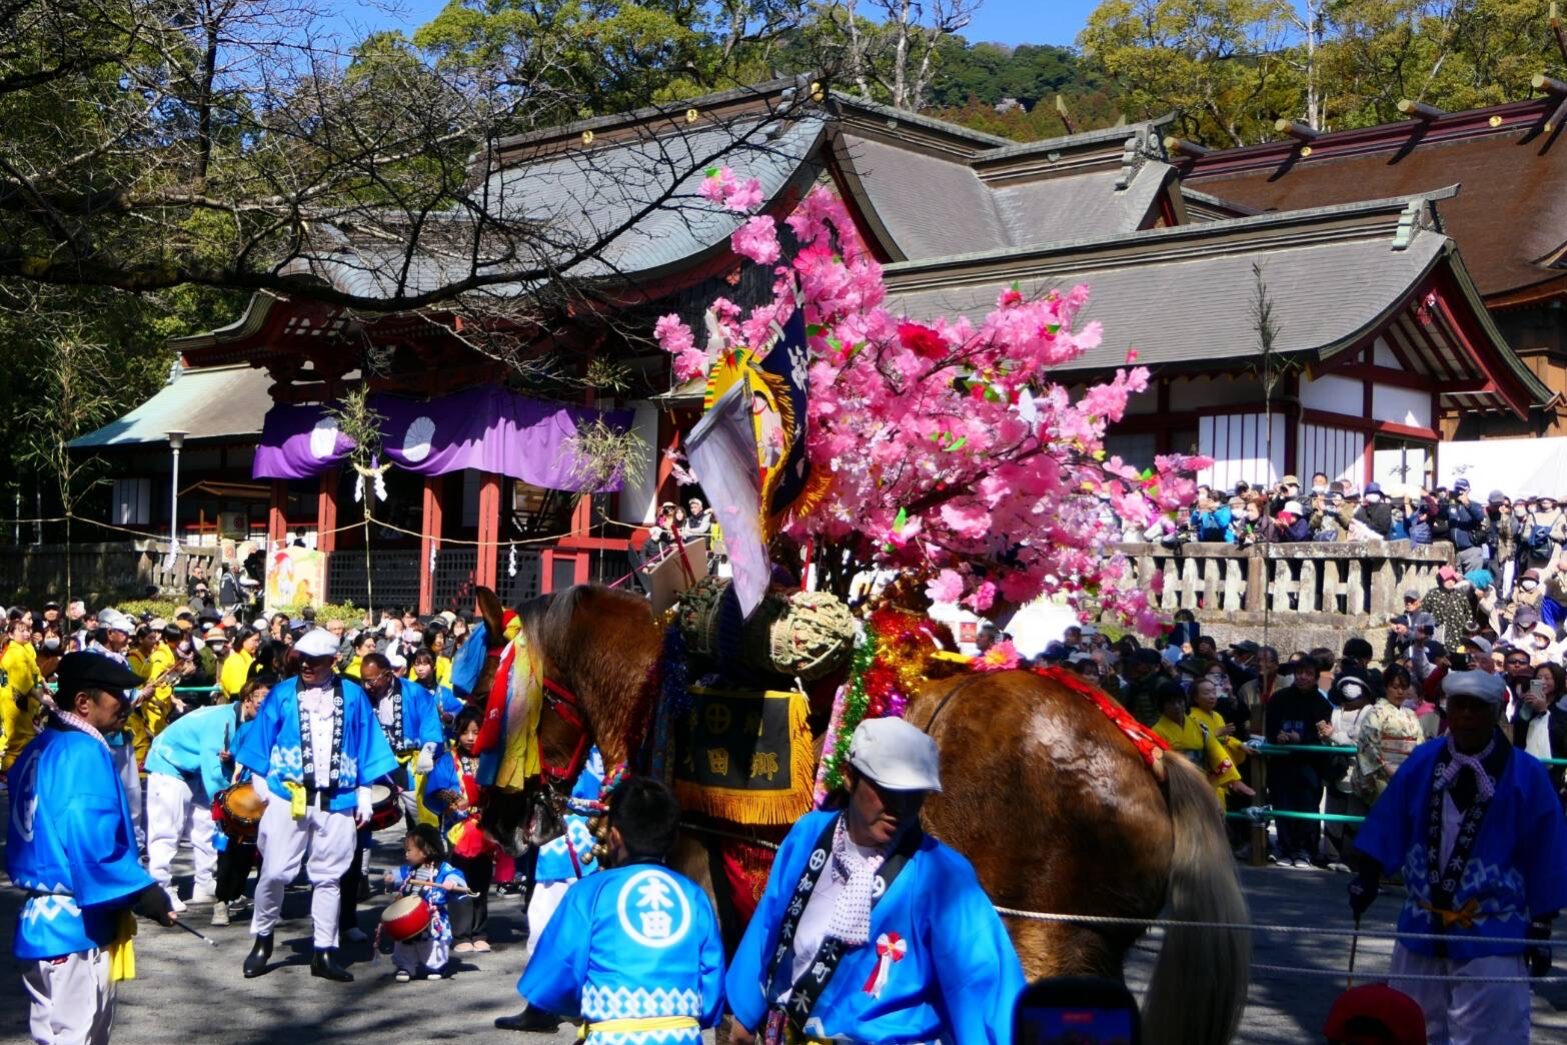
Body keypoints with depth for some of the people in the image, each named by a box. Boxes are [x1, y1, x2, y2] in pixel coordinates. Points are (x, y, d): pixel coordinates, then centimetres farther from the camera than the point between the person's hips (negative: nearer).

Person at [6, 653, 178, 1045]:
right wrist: (145, 894, -16)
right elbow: (93, 847, -25)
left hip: (43, 919, 9)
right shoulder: (83, 753, -18)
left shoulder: (39, 749, 11)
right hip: (77, 925, -9)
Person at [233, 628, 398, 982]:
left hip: (337, 800, 1)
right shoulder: (283, 693, 6)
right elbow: (260, 739, 7)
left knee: (327, 877, 6)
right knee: (275, 872, -4)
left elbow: (367, 745, 9)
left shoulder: (353, 696, 7)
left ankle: (325, 952, 12)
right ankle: (262, 939, 17)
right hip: (288, 795, -1)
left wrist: (364, 792, 6)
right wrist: (260, 781, -1)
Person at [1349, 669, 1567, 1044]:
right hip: (1421, 929, 4)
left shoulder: (1526, 776, -10)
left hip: (1491, 939, -4)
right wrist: (1368, 877, 4)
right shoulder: (1422, 763, -1)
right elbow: (1389, 826, 8)